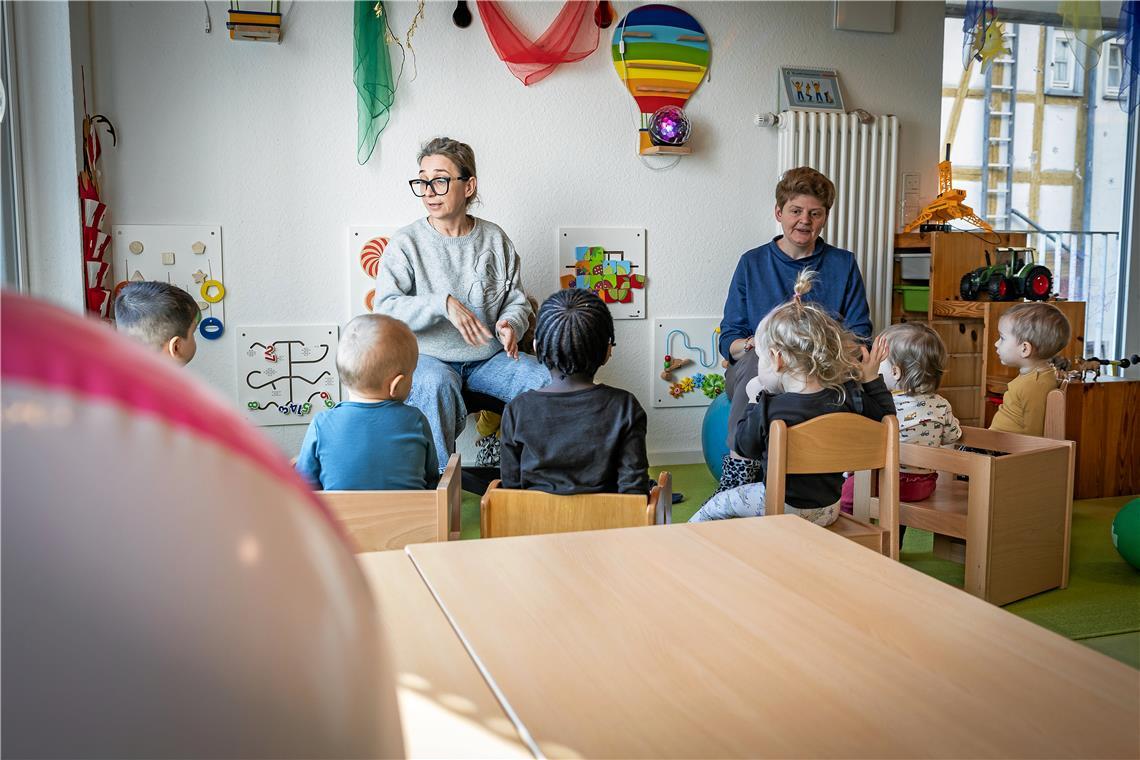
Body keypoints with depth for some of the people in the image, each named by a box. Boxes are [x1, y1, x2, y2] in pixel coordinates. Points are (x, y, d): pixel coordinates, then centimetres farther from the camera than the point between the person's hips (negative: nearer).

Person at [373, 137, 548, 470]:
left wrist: (510, 324, -13)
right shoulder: (406, 243, -3)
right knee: (436, 383, -39)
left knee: (548, 381, -21)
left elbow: (517, 300, 11)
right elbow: (385, 309, -14)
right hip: (428, 358, -3)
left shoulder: (495, 239, 7)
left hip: (488, 358, 3)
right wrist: (443, 303, -27)